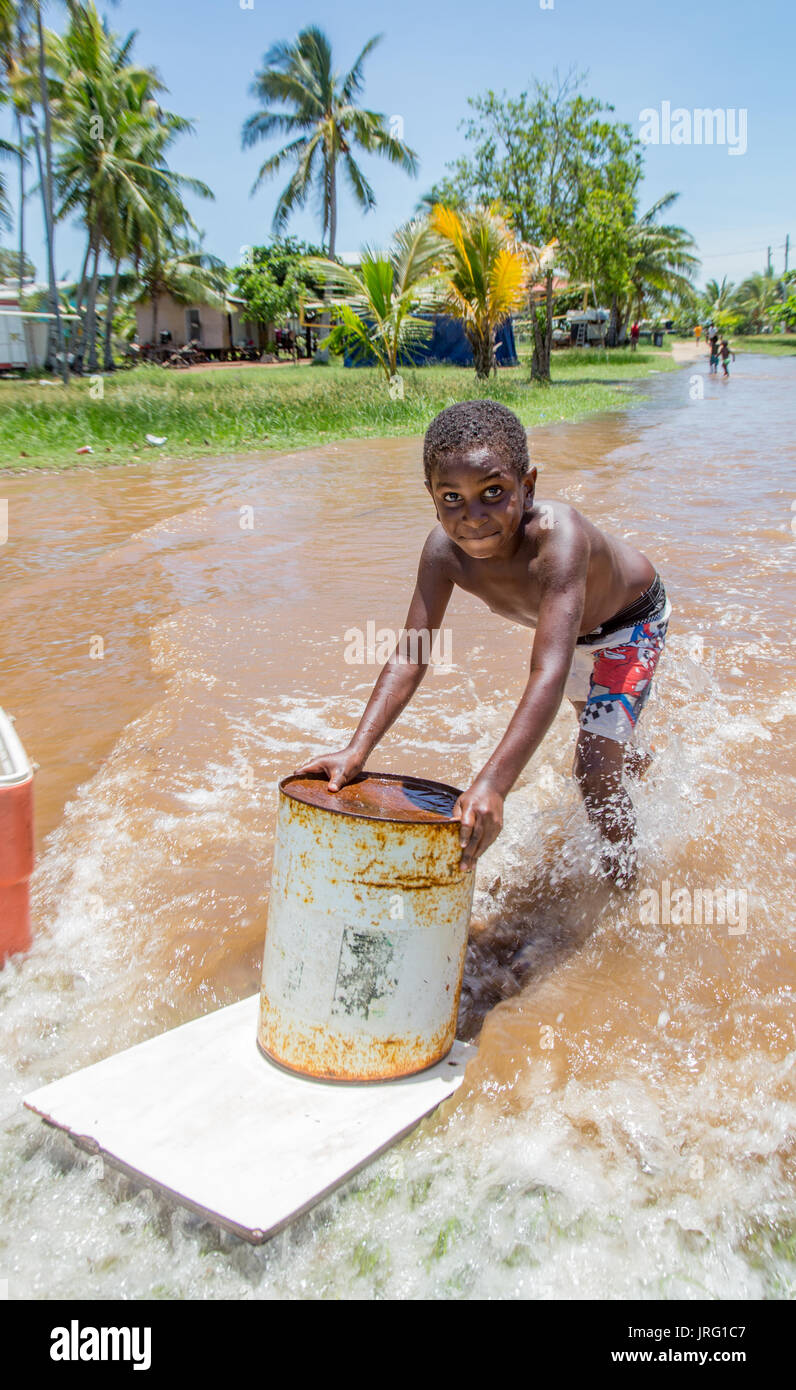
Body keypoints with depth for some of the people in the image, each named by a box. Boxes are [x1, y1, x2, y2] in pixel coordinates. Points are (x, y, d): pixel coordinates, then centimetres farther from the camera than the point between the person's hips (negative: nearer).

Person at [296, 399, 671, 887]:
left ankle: (626, 891, 11)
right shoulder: (445, 550, -33)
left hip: (632, 622, -6)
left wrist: (493, 784, -68)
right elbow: (411, 654, -30)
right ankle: (634, 762, 68)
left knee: (593, 772, -16)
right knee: (594, 725, 32)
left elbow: (549, 674, -57)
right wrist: (357, 750, -43)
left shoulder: (558, 536, -49)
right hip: (572, 629, 6)